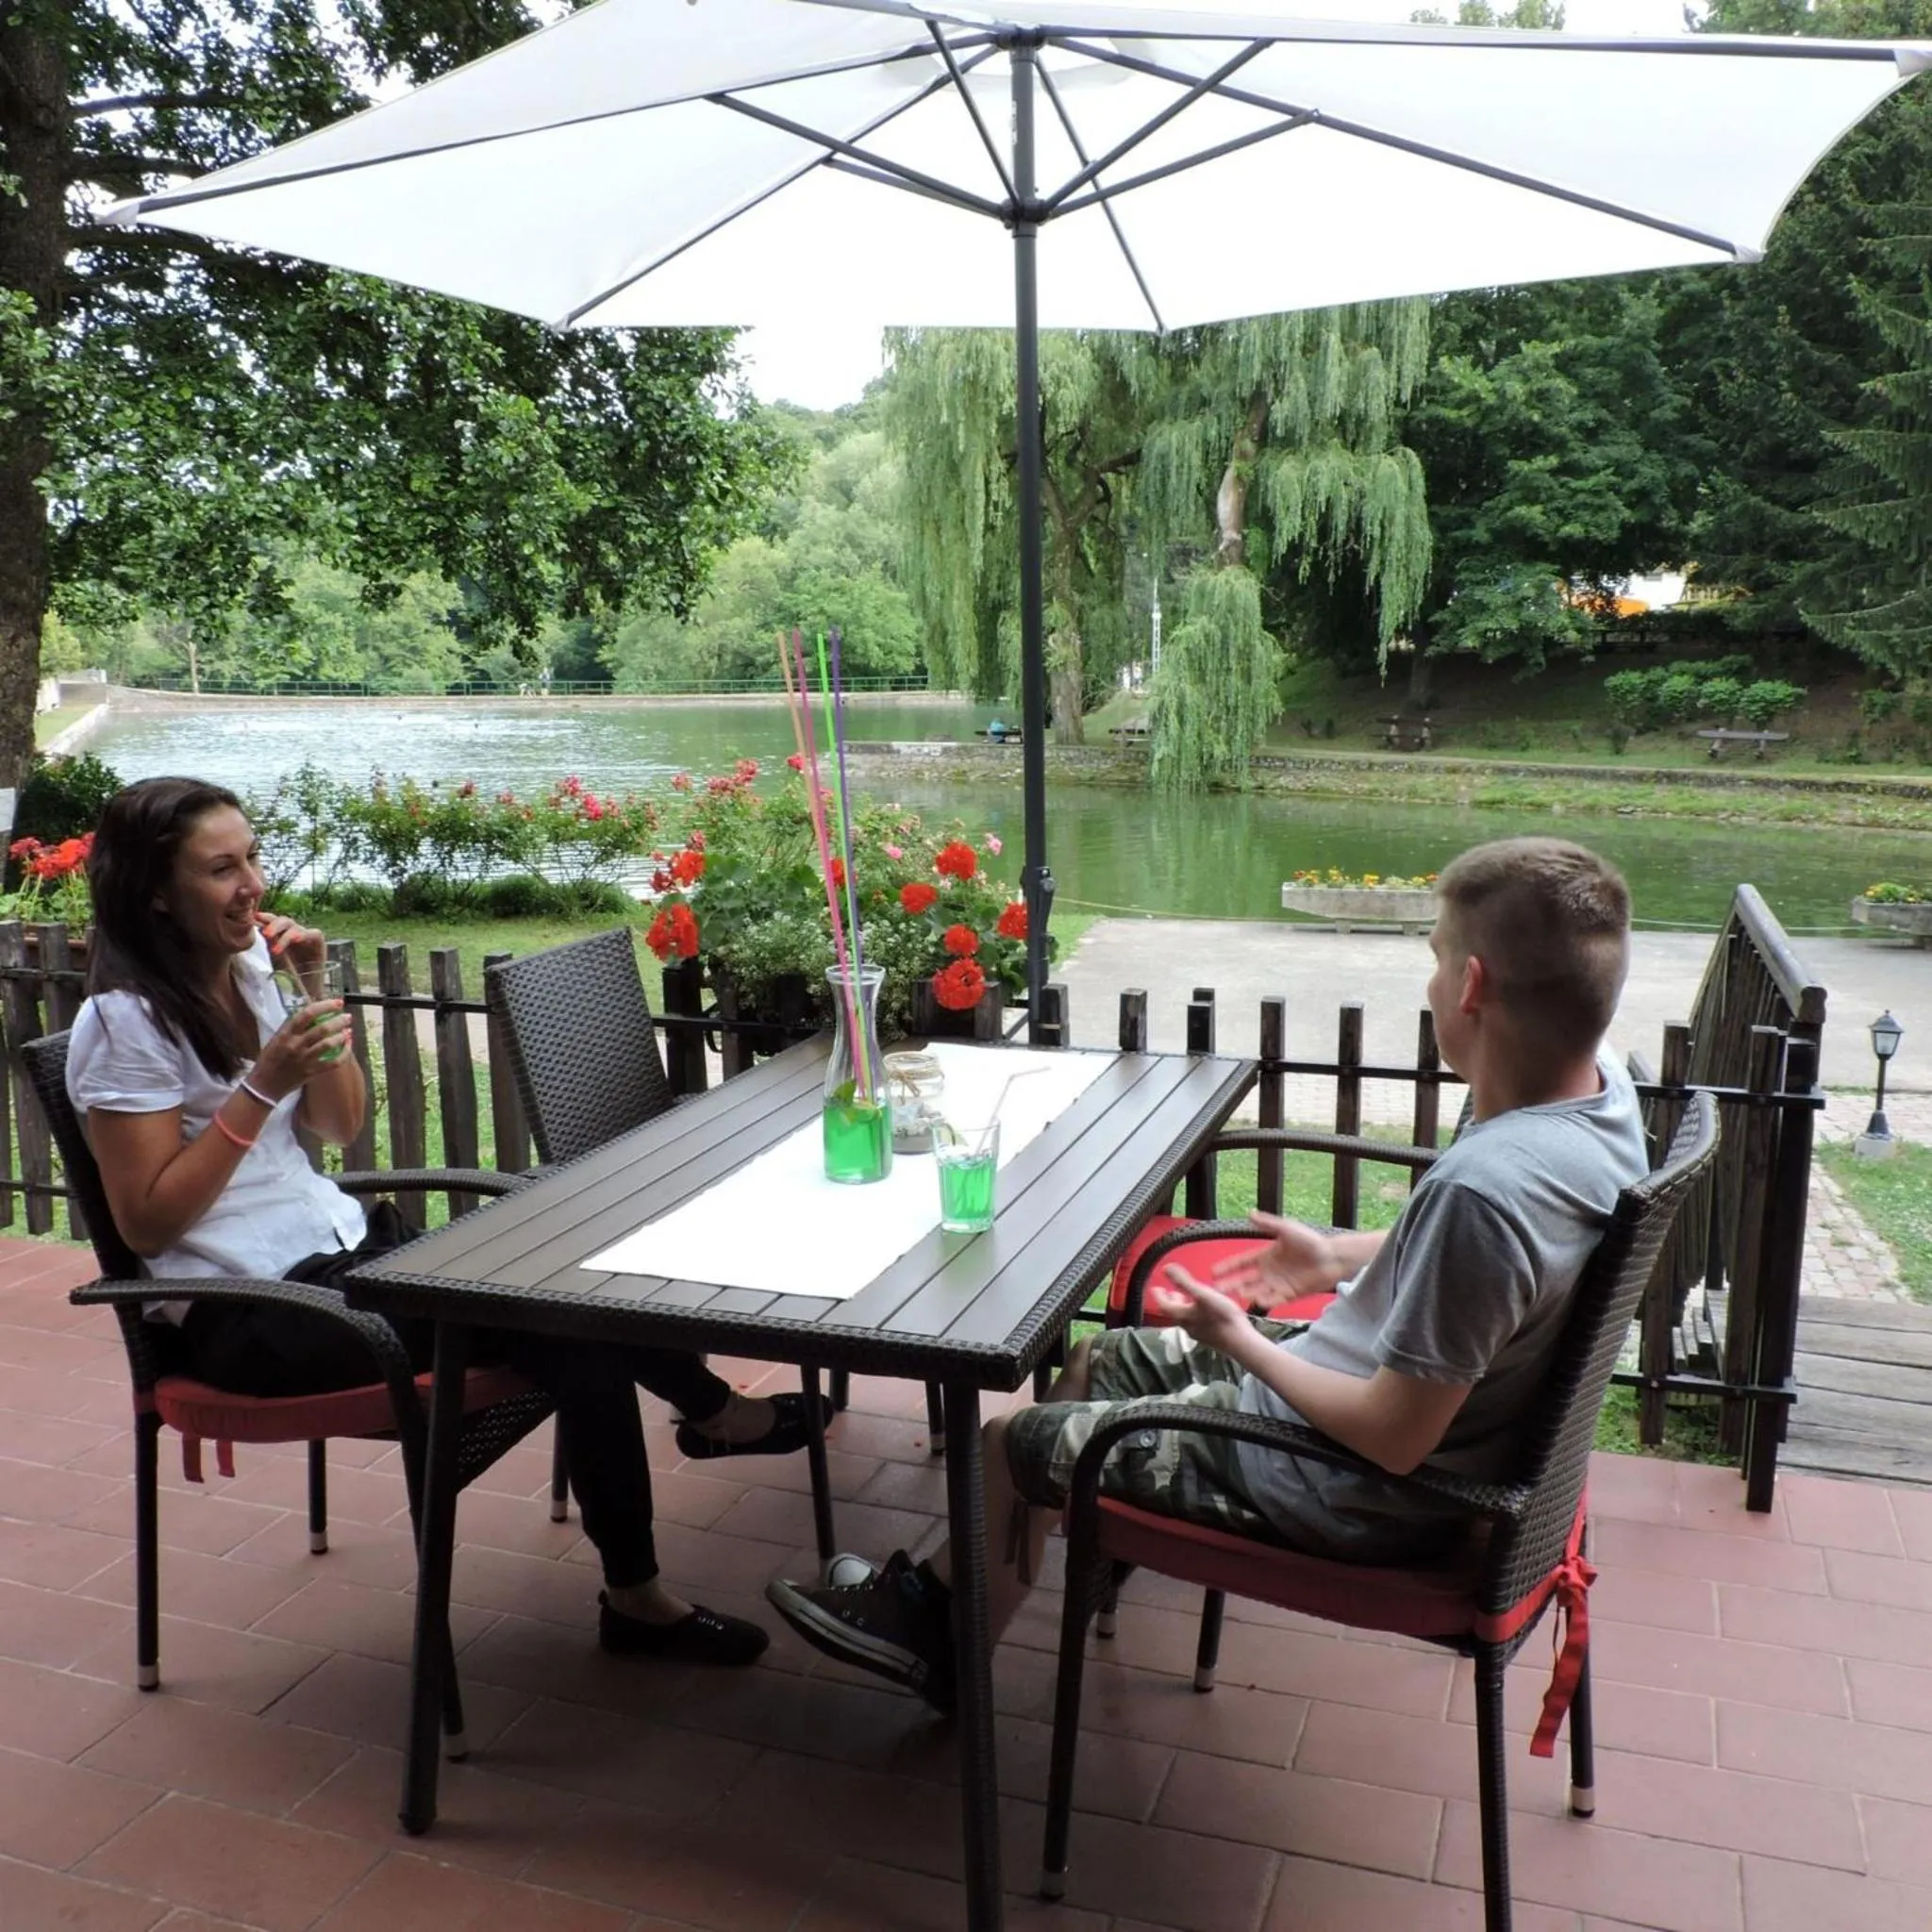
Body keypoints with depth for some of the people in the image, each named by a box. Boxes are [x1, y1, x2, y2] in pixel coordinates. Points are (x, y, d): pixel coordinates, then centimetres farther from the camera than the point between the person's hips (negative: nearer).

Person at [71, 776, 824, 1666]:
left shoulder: (246, 968, 7)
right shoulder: (124, 1022, -14)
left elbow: (342, 1125, 10)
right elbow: (146, 1222, -16)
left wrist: (315, 992, -4)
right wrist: (264, 1084, -23)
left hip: (340, 1248, 7)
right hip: (243, 1316, -7)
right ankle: (711, 1410, 5)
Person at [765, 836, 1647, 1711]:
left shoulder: (1479, 1187, -38)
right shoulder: (1597, 1082, -9)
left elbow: (1393, 1436, -29)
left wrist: (1240, 1340, -15)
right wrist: (1347, 1255, 6)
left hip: (1357, 1489, -9)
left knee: (1009, 1444, 6)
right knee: (1099, 1359, 22)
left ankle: (936, 1632, 36)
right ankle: (939, 1587, 36)